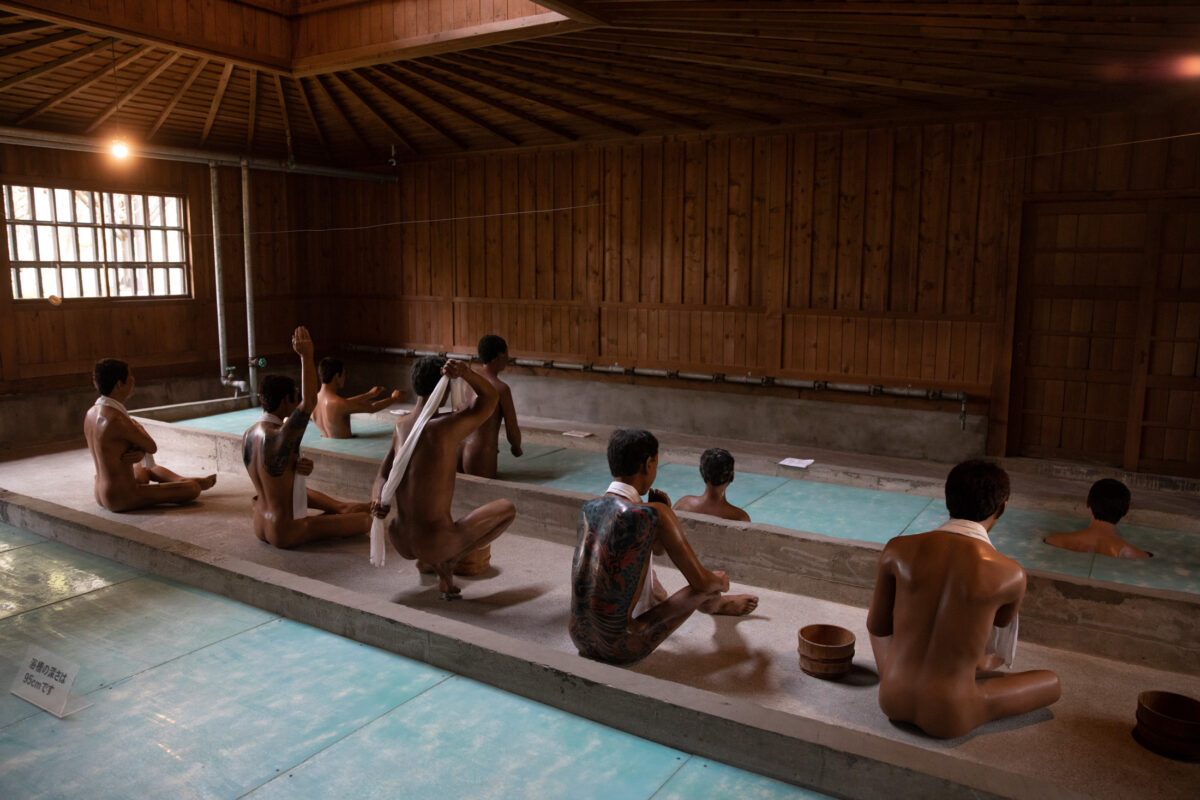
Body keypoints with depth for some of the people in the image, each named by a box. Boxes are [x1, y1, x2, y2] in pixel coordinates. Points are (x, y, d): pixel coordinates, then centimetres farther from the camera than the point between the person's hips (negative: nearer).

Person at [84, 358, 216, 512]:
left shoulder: (91, 413, 4)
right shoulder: (117, 420, -25)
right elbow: (152, 448, -13)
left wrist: (139, 453, -13)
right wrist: (139, 428, 4)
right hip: (123, 499, -10)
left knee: (147, 469, 39)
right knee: (192, 489, -8)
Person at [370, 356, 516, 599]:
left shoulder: (401, 428, 6)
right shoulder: (446, 426, -15)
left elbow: (382, 478, 6)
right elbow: (491, 397, -6)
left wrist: (380, 501, -15)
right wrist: (465, 372, -19)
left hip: (400, 542, 7)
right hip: (437, 543, -7)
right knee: (507, 509, 13)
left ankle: (428, 559, 21)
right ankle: (449, 561, 1)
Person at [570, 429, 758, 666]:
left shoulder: (589, 507, 2)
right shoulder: (652, 514, -20)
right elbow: (701, 581, -11)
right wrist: (721, 581, 11)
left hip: (581, 641, 7)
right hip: (620, 651, -7)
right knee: (708, 589, 10)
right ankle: (716, 604, 49)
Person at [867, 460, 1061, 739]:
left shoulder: (898, 549, -9)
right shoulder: (1011, 575, -15)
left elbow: (876, 626, 3)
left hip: (892, 700, 3)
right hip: (949, 719, -3)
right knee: (1052, 681, 20)